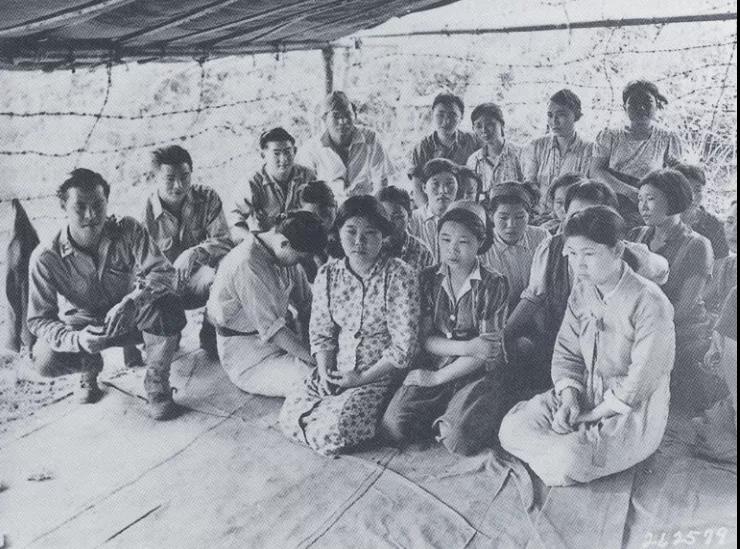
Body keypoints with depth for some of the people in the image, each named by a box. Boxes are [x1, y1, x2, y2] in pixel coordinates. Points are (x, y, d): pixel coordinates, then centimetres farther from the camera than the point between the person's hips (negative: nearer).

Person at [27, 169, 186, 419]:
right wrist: (77, 340, -39)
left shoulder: (128, 230, -19)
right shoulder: (46, 258, -20)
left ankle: (157, 381, -10)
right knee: (46, 360, -29)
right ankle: (90, 366, 10)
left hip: (130, 320, 0)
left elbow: (164, 271, -27)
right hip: (83, 329, 1)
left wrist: (131, 302, -47)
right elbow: (39, 320, -18)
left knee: (168, 304, -32)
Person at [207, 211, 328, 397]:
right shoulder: (247, 265, -29)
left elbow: (307, 302, 4)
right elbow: (272, 328, -28)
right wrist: (313, 358, -23)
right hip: (249, 363, -8)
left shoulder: (284, 253, -1)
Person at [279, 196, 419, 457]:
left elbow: (403, 347, -16)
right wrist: (324, 372, -8)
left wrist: (363, 378, -14)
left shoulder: (399, 276, -15)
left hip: (382, 374, -5)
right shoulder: (328, 274, 1)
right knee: (290, 415, -12)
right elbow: (321, 331, 7)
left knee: (333, 429, -23)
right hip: (336, 370, 5)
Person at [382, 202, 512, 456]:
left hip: (480, 375, -3)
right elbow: (426, 339, 0)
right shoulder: (428, 279, 5)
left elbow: (489, 350, -9)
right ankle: (446, 422, 5)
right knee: (394, 427, -19)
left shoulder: (494, 285, -4)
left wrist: (438, 377, -10)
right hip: (432, 370, 3)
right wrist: (468, 347, -16)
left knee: (459, 439, -28)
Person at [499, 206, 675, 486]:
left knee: (567, 462, -28)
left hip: (634, 411, -6)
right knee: (512, 428, -12)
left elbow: (638, 385, -20)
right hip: (584, 395, 6)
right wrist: (568, 399, -12)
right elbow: (566, 353, 5)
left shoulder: (650, 304, -19)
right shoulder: (581, 291, 3)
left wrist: (588, 417, -17)